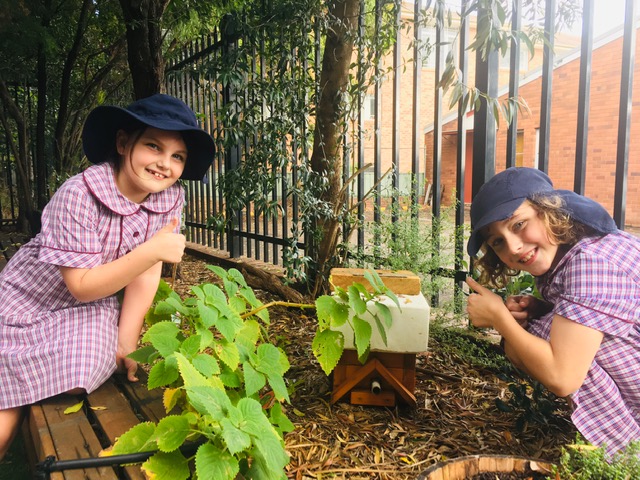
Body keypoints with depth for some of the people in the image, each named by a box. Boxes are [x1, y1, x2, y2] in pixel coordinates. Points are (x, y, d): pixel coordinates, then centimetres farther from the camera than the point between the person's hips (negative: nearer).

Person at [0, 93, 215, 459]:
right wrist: (152, 250, -36)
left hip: (92, 310, 3)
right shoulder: (78, 195, -28)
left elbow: (147, 275, -10)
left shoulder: (171, 198, -15)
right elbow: (82, 287, -26)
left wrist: (126, 342, -9)